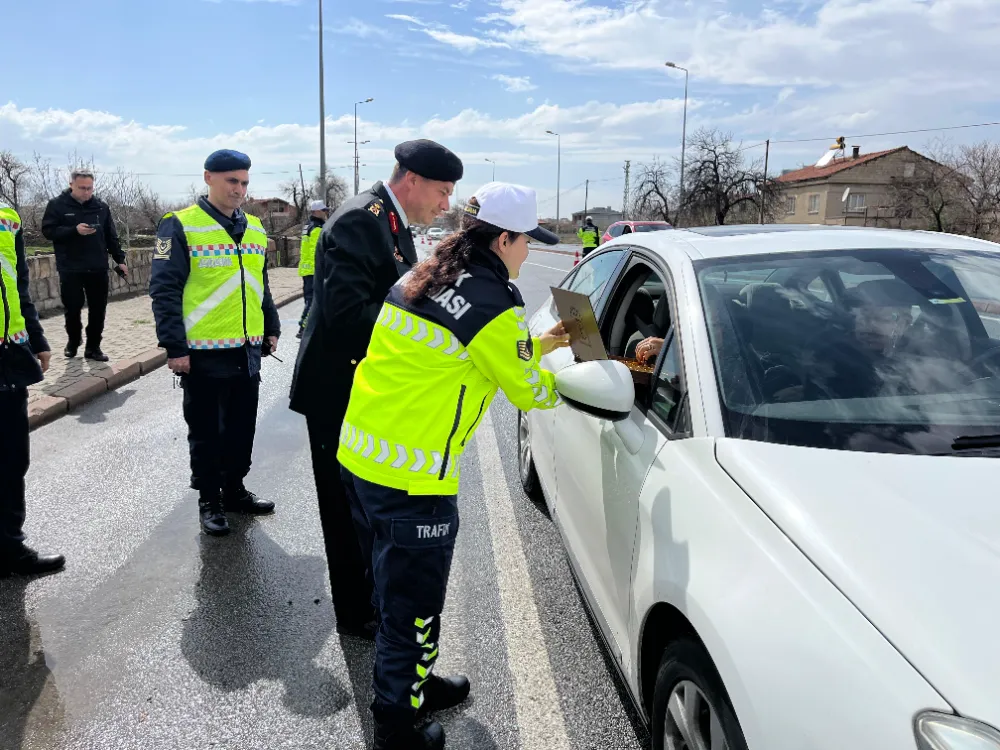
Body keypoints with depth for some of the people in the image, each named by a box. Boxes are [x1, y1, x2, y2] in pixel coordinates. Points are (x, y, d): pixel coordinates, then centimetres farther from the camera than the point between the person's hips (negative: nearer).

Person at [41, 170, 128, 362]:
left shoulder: (101, 206, 7)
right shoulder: (57, 205, -2)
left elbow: (111, 236, 11)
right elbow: (48, 231, -8)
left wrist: (119, 259, 6)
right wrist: (74, 230, -21)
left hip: (98, 268, 2)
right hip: (70, 268, -2)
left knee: (98, 308, 3)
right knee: (72, 307, 5)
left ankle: (93, 347, 14)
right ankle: (73, 340, 29)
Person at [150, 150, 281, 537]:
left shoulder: (254, 228, 11)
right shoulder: (181, 226, -8)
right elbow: (164, 290, -11)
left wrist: (271, 328, 16)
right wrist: (175, 346, -15)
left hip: (248, 350, 6)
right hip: (203, 352, -6)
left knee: (242, 427, 14)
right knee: (206, 431, 7)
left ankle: (234, 489, 30)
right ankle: (209, 501, 21)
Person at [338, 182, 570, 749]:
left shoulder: (422, 279, 10)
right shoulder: (495, 303, -16)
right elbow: (526, 390, -4)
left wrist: (538, 344, 25)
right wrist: (567, 380, 17)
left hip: (358, 456, 9)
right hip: (411, 480, -9)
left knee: (396, 590, 25)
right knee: (413, 607, 10)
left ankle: (414, 683, 46)